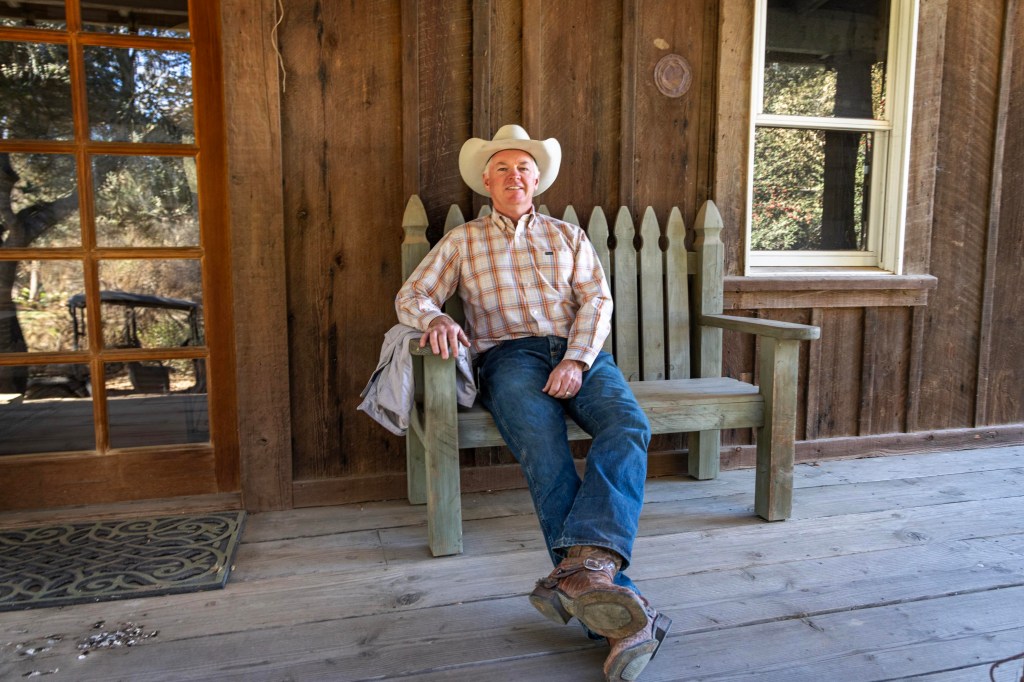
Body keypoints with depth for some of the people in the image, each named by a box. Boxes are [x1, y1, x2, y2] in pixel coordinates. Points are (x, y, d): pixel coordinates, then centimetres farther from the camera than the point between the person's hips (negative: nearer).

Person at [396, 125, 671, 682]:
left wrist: (576, 362, -10)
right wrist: (436, 320, -16)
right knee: (544, 451, -32)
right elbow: (410, 296, 10)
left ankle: (582, 563, -46)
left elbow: (597, 301, 10)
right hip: (510, 356, -2)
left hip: (579, 352, 3)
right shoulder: (463, 242, 20)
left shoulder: (568, 236, 24)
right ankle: (619, 614, -37)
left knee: (629, 427, -30)